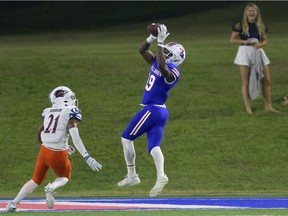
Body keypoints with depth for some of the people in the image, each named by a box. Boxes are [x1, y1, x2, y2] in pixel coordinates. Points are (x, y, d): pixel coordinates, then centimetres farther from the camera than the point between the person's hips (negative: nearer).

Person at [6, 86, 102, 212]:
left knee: (36, 180, 24)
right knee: (64, 177, 24)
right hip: (58, 155, -4)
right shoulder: (71, 112, -8)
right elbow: (75, 137, -20)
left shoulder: (48, 112, 9)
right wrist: (87, 158, -22)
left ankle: (13, 204, 14)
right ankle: (51, 188, -10)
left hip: (44, 150, 4)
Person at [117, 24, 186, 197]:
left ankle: (132, 176, 4)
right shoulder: (157, 63, 12)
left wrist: (160, 43, -32)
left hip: (152, 110, -9)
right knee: (153, 146, -2)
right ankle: (161, 176, -21)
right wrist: (152, 38, 0)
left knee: (127, 138, 3)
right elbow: (142, 50, 16)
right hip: (159, 112, 9)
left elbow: (162, 67, -37)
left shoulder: (172, 71, -15)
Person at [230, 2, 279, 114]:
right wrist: (245, 42, -18)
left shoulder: (261, 26, 6)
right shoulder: (240, 25, -6)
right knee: (246, 82, 0)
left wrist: (260, 44, -13)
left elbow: (265, 40, 10)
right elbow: (232, 40, -5)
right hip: (245, 52, -4)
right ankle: (248, 108, 5)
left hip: (258, 52, 4)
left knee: (266, 80, 4)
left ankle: (268, 105, 15)